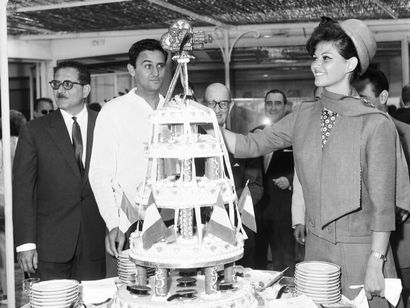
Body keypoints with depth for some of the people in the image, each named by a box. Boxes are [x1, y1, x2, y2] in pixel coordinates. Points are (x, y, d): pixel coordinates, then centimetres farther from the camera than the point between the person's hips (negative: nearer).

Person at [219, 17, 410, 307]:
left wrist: (376, 264, -14)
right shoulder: (304, 115, 2)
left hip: (360, 250, -4)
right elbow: (252, 145, 0)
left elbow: (382, 203, -13)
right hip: (316, 246, 5)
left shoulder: (376, 123, -13)